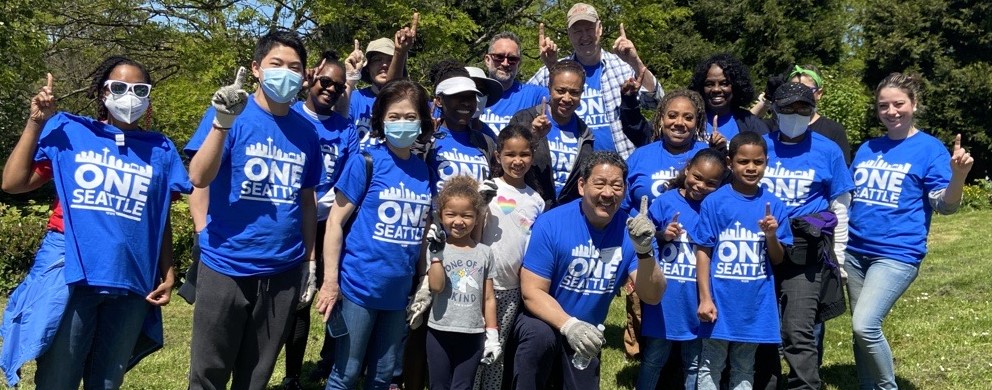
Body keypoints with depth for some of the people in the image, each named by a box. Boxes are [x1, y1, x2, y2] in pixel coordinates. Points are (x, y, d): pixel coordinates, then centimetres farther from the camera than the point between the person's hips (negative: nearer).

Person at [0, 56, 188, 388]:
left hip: (132, 280, 2)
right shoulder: (69, 131, 6)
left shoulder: (160, 149, 10)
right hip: (69, 272, -2)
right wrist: (35, 123, -2)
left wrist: (168, 274, 4)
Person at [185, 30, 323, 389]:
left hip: (283, 271, 4)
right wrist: (223, 121, -30)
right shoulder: (232, 115, -7)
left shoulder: (306, 131, 5)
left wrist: (310, 263, 12)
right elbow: (198, 179, -18)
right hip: (226, 266, -3)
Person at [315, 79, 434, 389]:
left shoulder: (424, 170, 6)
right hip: (359, 287, -5)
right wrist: (330, 282, -14)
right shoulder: (365, 162, -8)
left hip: (398, 292, 5)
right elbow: (335, 221, -8)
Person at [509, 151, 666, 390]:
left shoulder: (631, 231, -12)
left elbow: (652, 297, -17)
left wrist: (644, 251, -34)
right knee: (541, 334, -35)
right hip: (544, 320, -4)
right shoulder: (551, 224, -21)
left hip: (587, 334, 4)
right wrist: (568, 324, -35)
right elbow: (532, 292, -20)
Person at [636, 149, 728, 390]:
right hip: (663, 298, -1)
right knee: (652, 360, 13)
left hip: (697, 302, 1)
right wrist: (663, 236, -15)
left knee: (694, 364, 15)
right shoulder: (666, 201, -5)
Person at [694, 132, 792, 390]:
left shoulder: (773, 205, 1)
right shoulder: (714, 202, -7)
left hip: (755, 302, 3)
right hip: (720, 299, -2)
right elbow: (703, 252, -5)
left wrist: (771, 236, -16)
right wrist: (705, 299, -9)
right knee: (711, 367, 7)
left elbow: (778, 259, 5)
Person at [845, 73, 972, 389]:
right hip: (855, 251, 6)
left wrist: (958, 176, -28)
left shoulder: (930, 148, -3)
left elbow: (945, 205, -10)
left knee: (865, 326, -19)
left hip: (897, 254, -6)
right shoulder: (867, 148, 12)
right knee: (862, 330, 10)